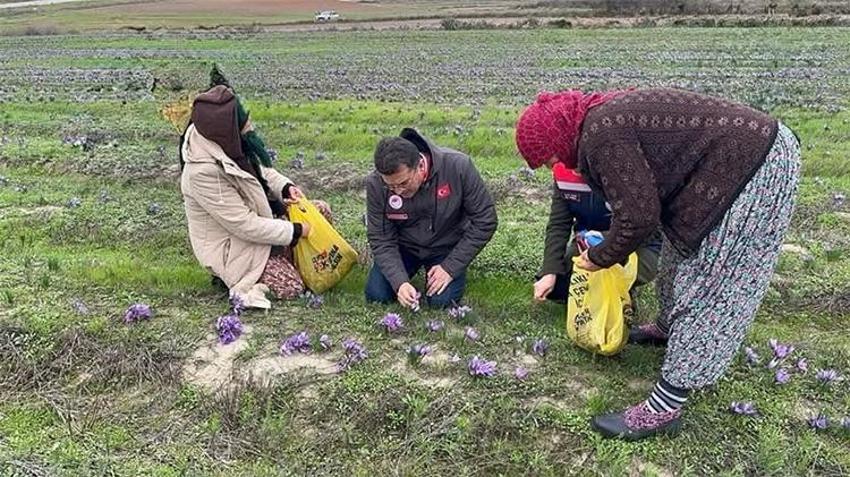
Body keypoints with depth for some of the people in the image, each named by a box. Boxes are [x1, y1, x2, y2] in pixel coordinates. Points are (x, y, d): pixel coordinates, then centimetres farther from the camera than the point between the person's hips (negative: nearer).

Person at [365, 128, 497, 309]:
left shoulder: (458, 166, -29)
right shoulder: (375, 184, -24)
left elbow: (484, 221, -19)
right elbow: (381, 239, -15)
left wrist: (450, 267, -20)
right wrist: (399, 282, -30)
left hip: (446, 246, -2)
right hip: (405, 246, 2)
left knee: (442, 300, -19)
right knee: (376, 296, -10)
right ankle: (414, 267, 20)